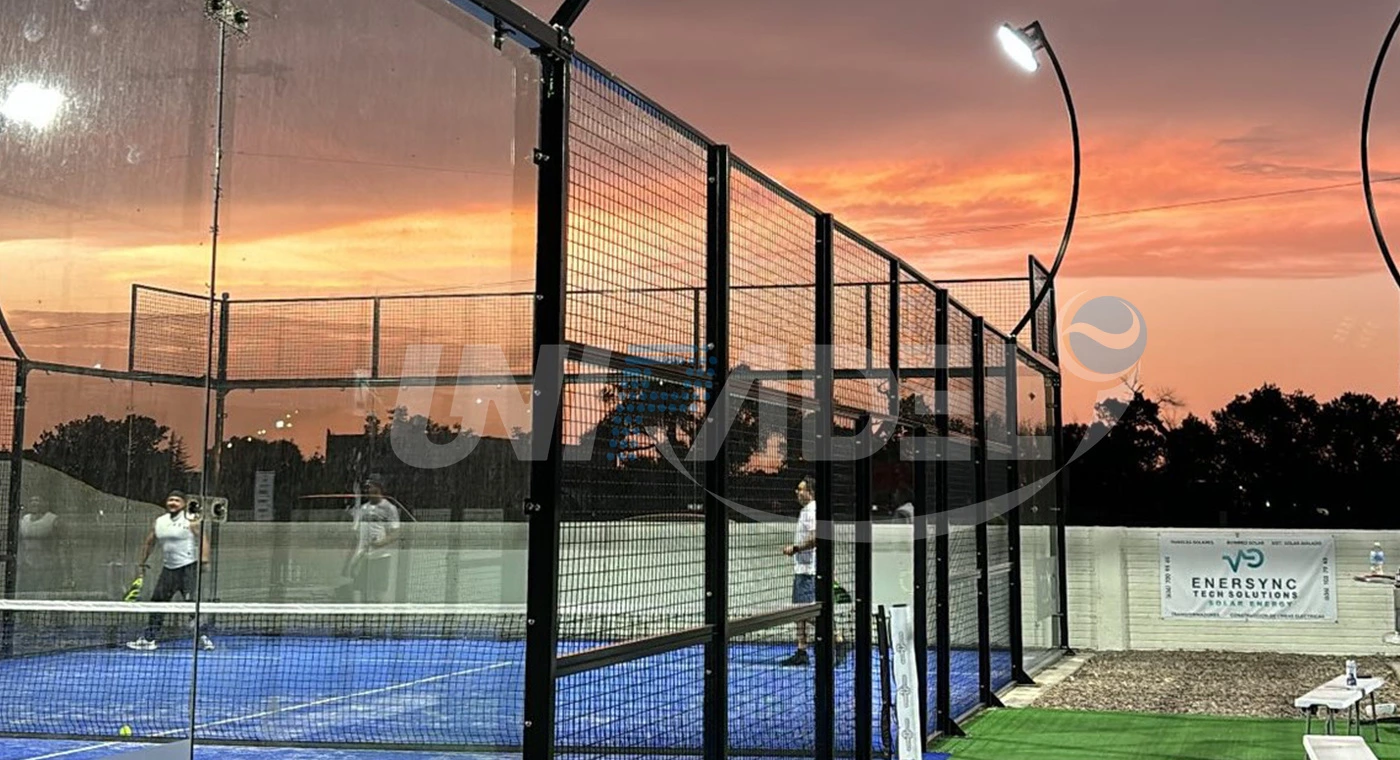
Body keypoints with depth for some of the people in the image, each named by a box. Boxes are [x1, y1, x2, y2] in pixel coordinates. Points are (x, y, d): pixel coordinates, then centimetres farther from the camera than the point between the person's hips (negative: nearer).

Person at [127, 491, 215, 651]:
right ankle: (148, 639, 15)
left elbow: (203, 539, -12)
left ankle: (203, 638, -7)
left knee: (192, 603, -13)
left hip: (188, 568, -6)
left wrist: (204, 560, -25)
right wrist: (142, 562, 23)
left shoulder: (190, 521, -5)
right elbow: (149, 542, 24)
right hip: (168, 569, 6)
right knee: (157, 602, 7)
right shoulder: (159, 522, 13)